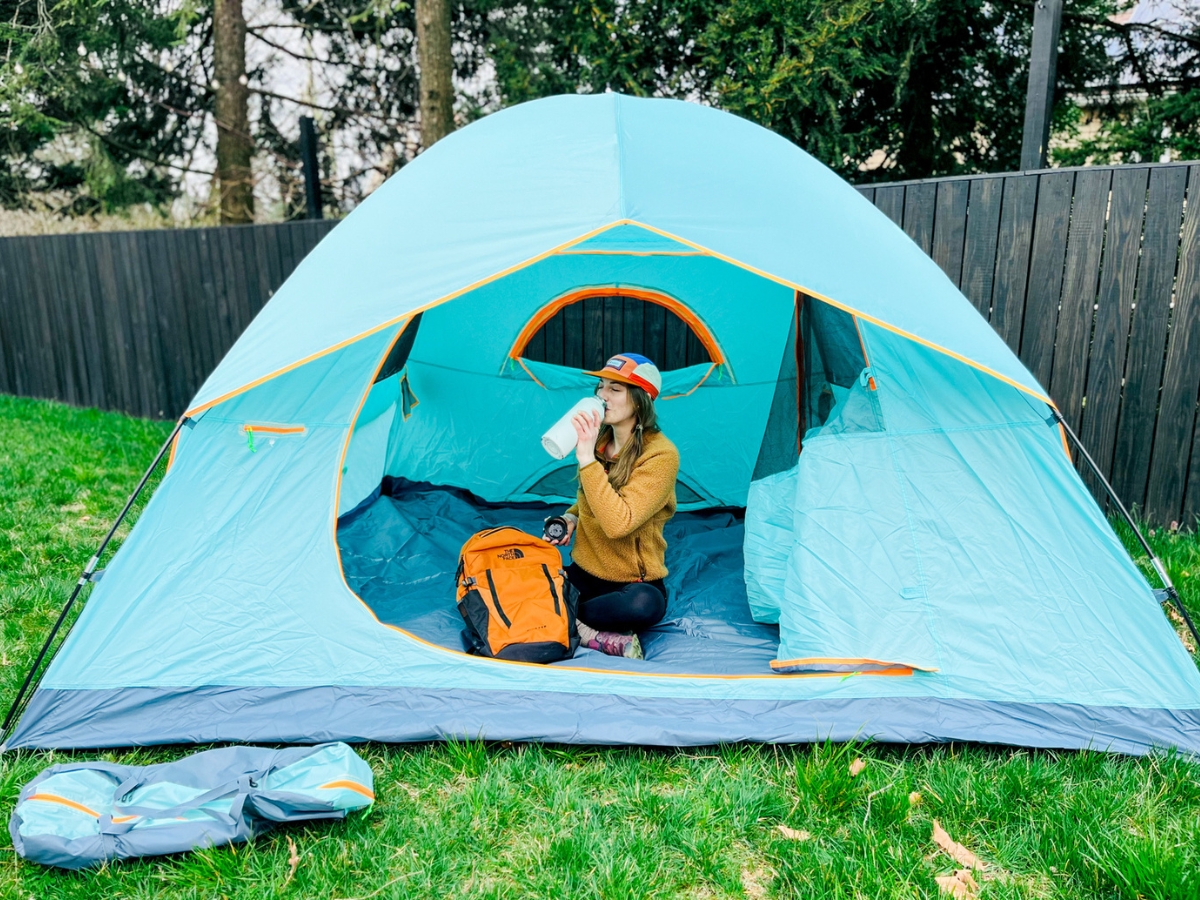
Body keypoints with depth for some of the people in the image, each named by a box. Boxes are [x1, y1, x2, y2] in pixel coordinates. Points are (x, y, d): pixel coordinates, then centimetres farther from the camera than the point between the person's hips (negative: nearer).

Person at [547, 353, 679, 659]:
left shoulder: (660, 455, -18)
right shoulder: (599, 441, 2)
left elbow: (618, 524, -31)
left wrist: (586, 458, -31)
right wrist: (570, 517, -2)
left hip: (633, 583, -6)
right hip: (584, 573, 6)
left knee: (644, 605, -39)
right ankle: (604, 638, -16)